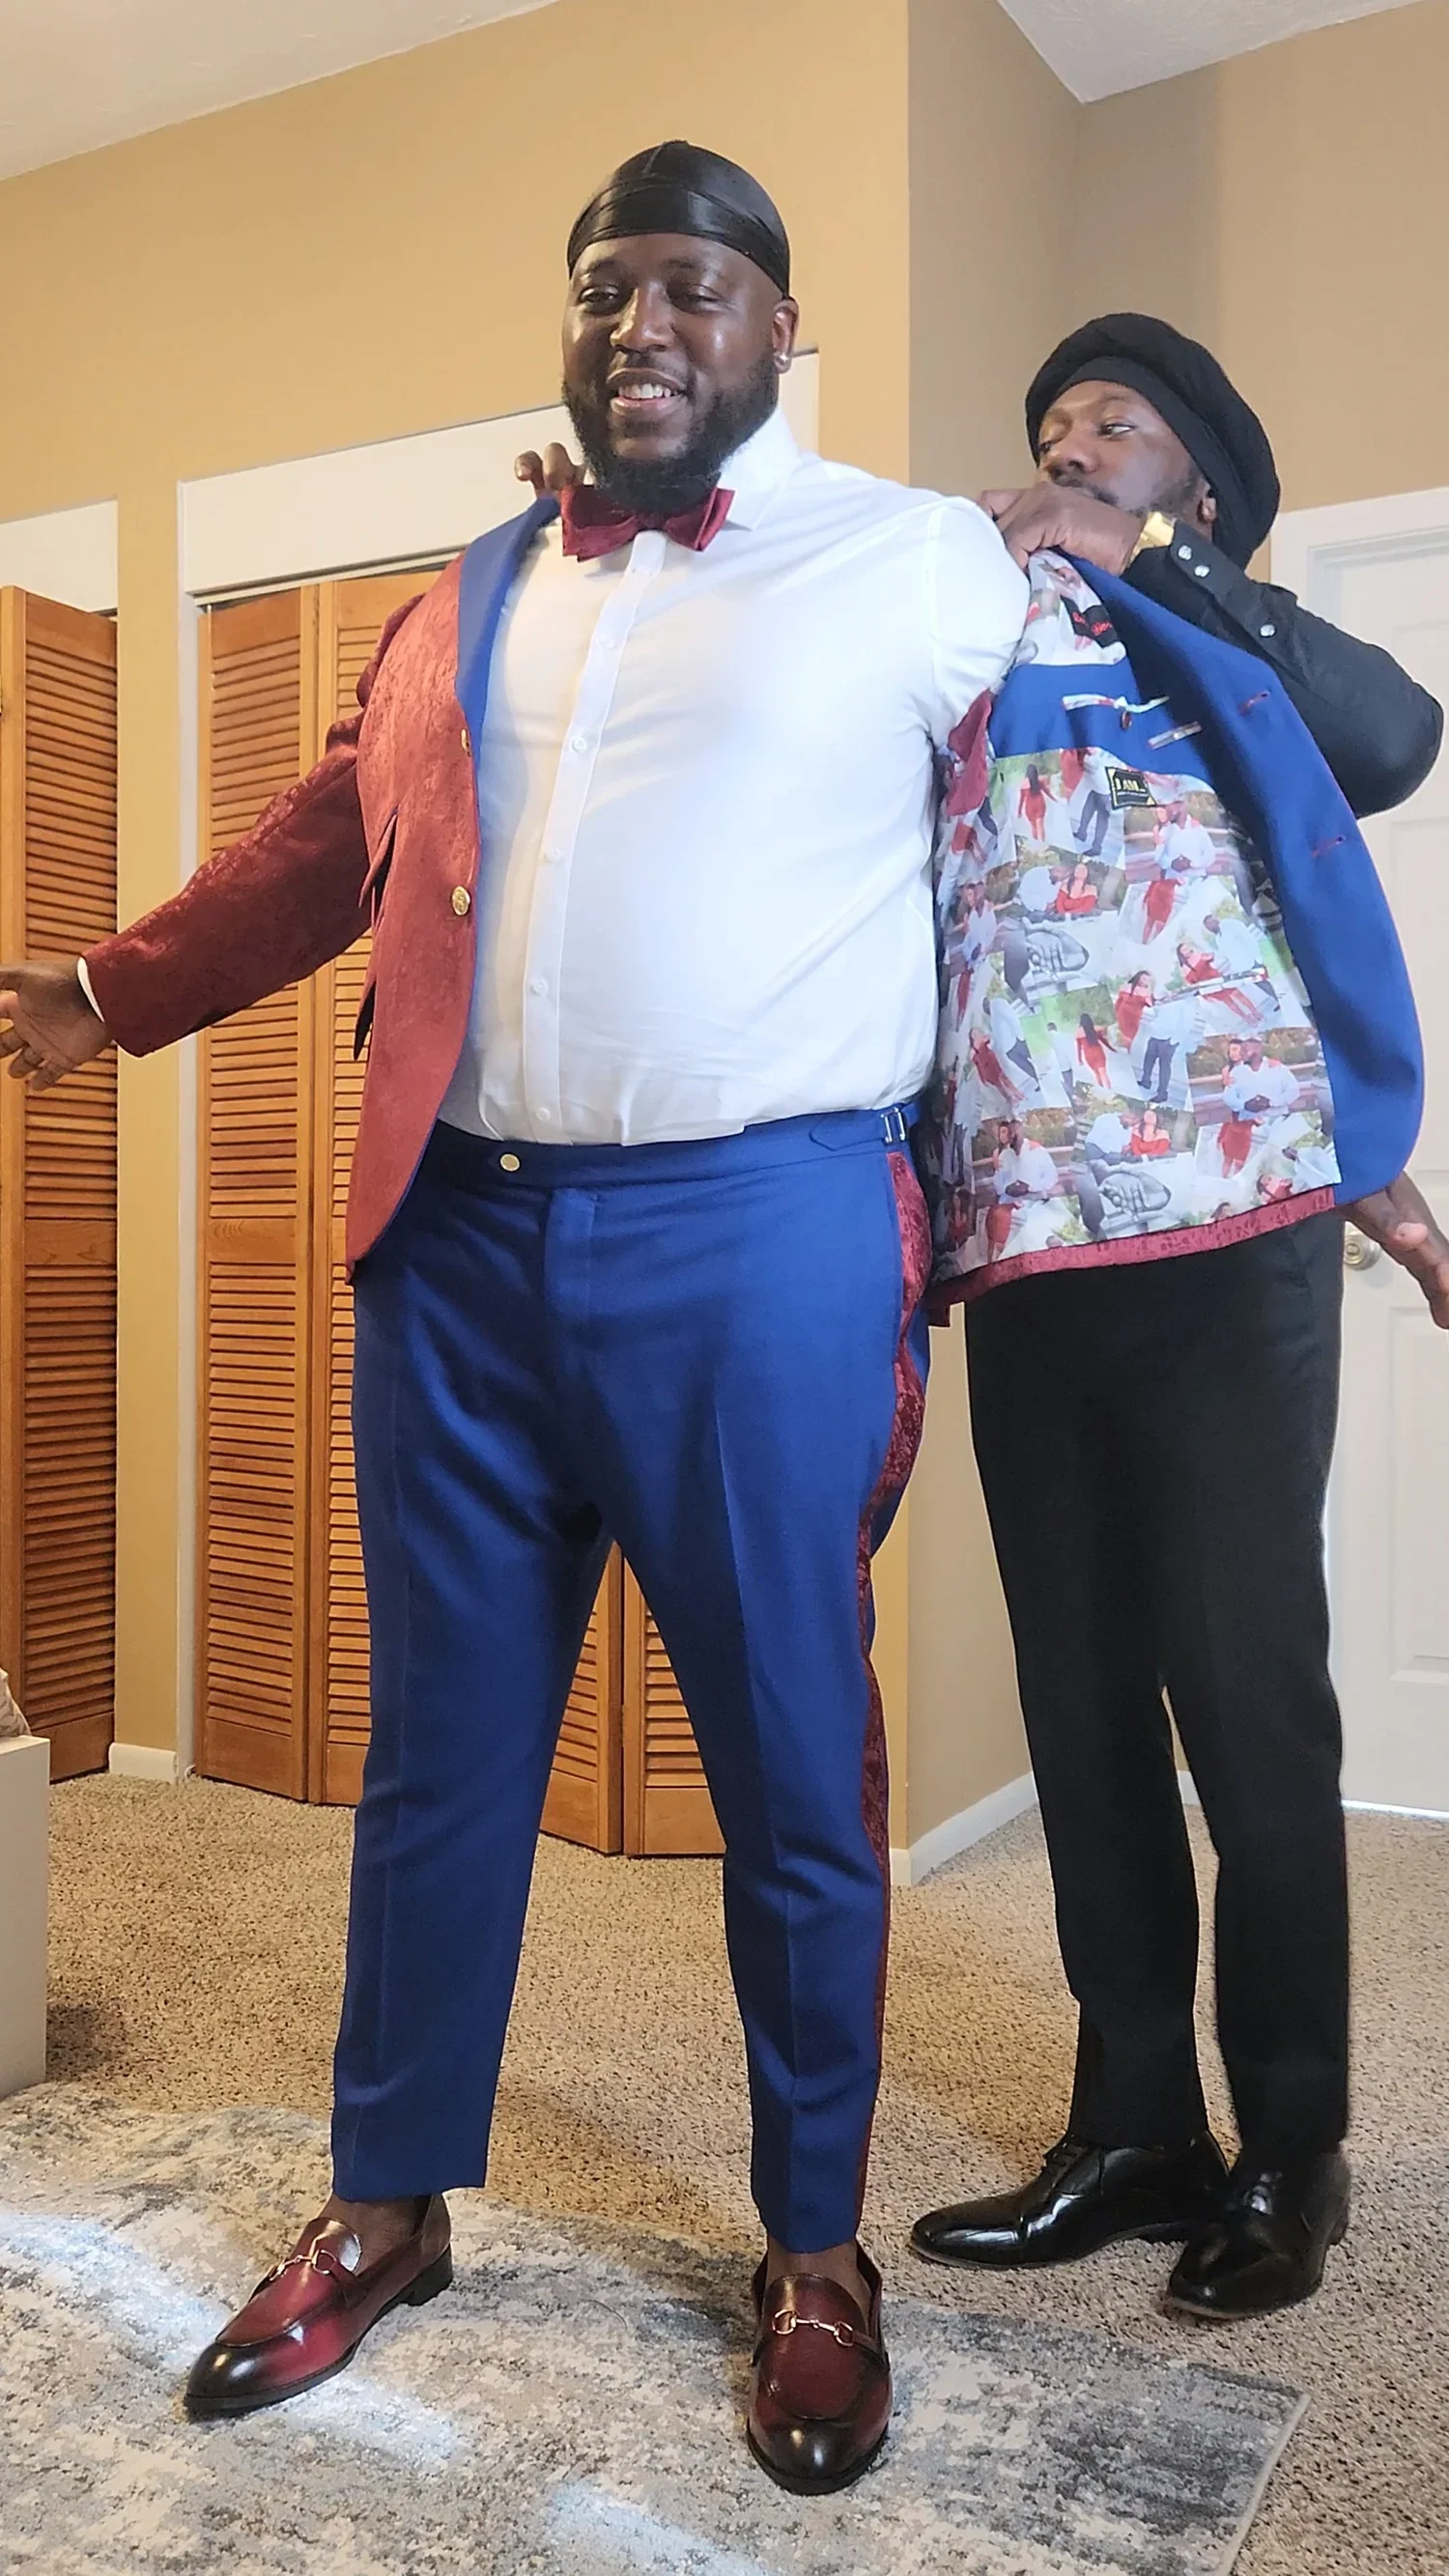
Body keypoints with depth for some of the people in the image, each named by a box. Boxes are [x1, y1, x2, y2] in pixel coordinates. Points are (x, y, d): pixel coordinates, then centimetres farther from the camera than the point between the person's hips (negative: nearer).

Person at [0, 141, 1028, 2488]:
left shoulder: (927, 562, 5)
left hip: (756, 1240, -4)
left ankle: (816, 2252, 26)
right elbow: (325, 846, 24)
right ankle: (390, 2209, 32)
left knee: (792, 1766, 5)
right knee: (439, 1754, 13)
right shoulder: (470, 603, 18)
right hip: (459, 1239, 5)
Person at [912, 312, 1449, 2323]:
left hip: (1225, 1261, -4)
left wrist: (1139, 568, -9)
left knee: (1248, 1704, 1)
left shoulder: (1233, 678, 6)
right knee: (1082, 1707, 9)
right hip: (1023, 1272, 4)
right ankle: (1136, 2131, 24)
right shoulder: (981, 686, 16)